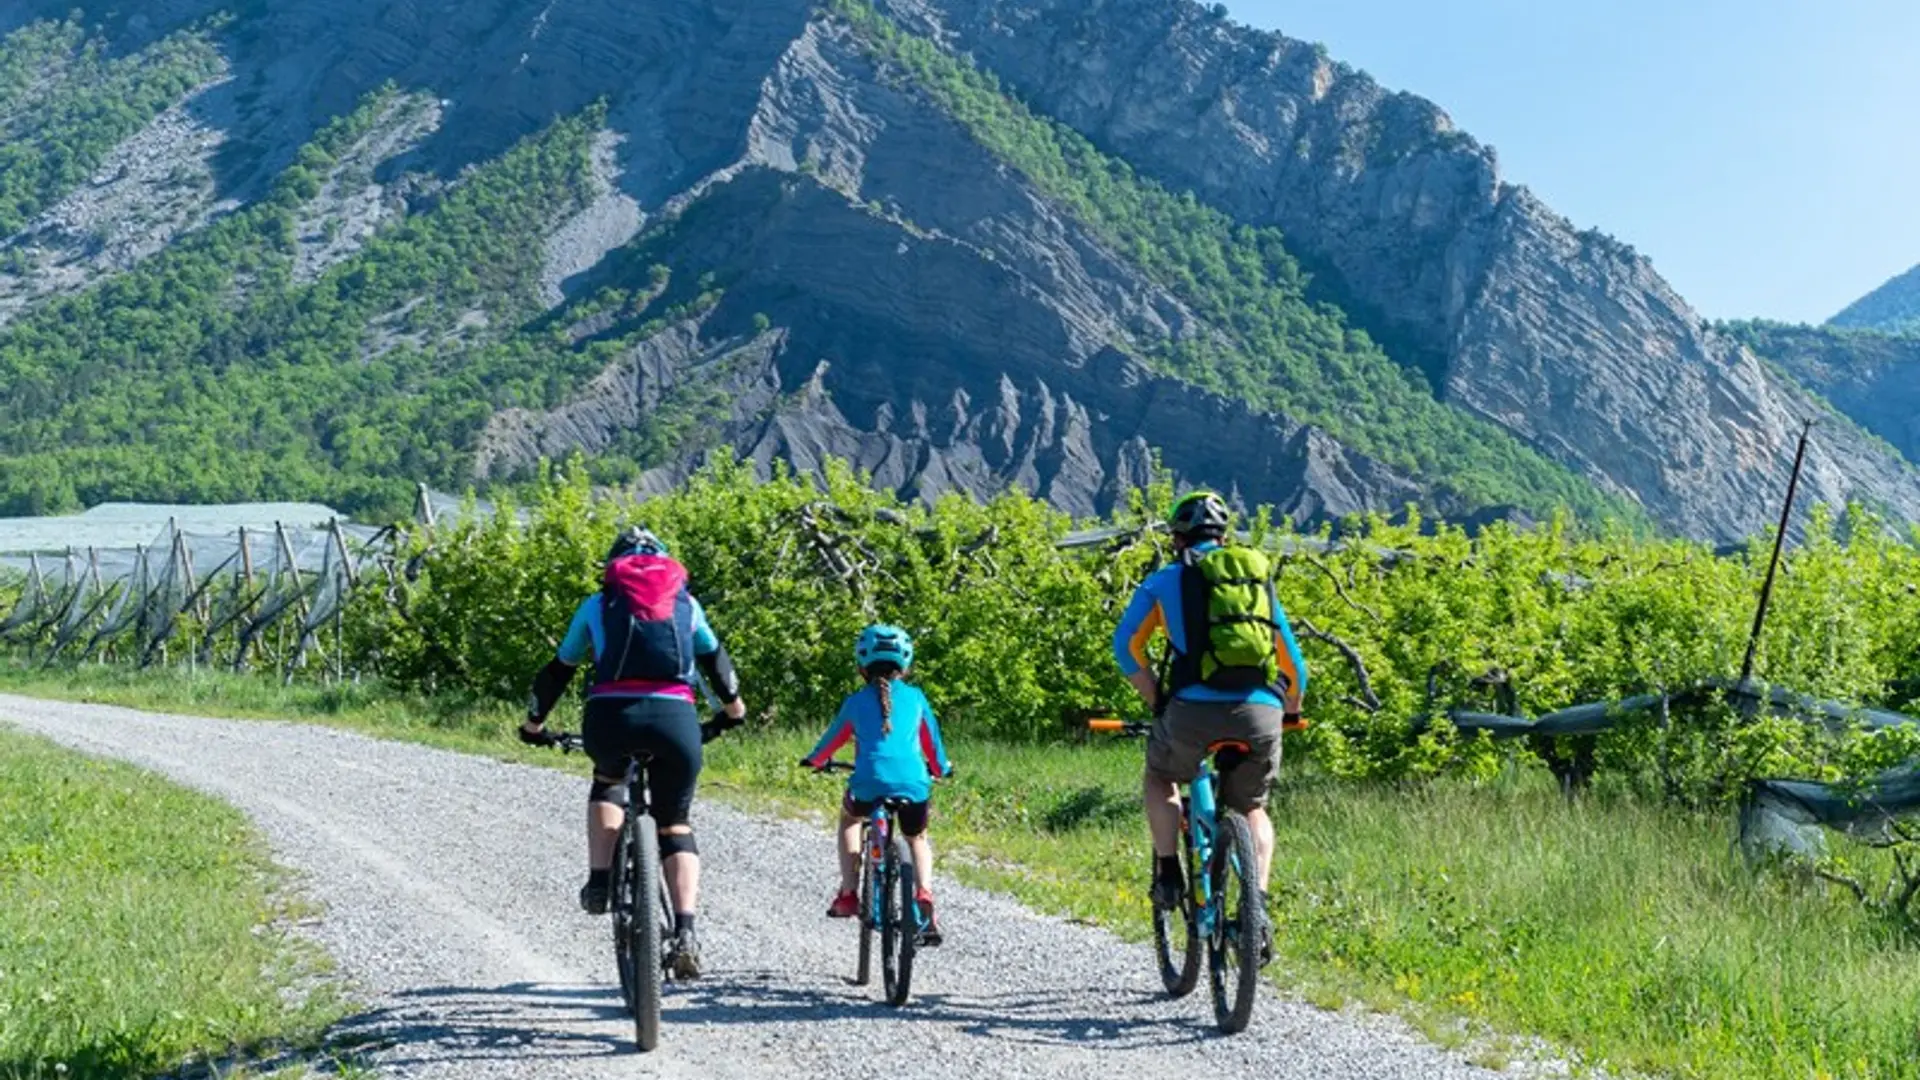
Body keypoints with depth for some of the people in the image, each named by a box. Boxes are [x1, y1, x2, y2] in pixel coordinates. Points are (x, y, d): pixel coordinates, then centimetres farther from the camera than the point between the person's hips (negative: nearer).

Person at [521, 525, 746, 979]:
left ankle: (599, 881, 17)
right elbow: (716, 660, 34)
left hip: (610, 716, 0)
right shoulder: (686, 604, 24)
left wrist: (534, 725, 42)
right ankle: (685, 932, -2)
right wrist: (733, 707, 52)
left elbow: (558, 670, 27)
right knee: (675, 826, 16)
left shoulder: (597, 605, 21)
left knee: (608, 782, 34)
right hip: (675, 717, 0)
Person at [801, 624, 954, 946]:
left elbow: (833, 738, 28)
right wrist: (941, 768, 50)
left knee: (850, 817, 34)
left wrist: (814, 760, 49)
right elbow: (931, 738, 30)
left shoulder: (856, 701, 14)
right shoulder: (915, 697, 17)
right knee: (917, 839, 30)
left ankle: (848, 895, 23)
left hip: (869, 784, -1)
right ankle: (924, 894, 3)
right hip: (914, 785, 1)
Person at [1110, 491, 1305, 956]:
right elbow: (1293, 663, 28)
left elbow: (1126, 646, 10)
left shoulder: (1166, 580, 14)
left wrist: (1157, 701, 21)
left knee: (1159, 781, 28)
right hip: (1261, 712, 3)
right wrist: (1292, 712, 44)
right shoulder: (1259, 579, 23)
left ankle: (1169, 873, 14)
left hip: (1195, 709, -2)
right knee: (1252, 809, 26)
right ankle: (1259, 905, 9)